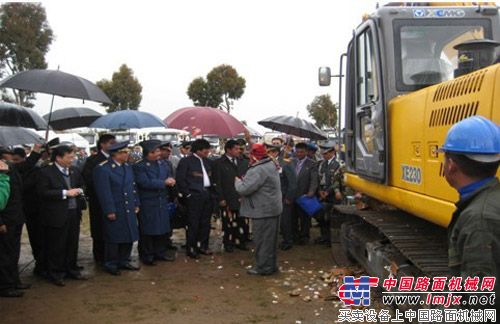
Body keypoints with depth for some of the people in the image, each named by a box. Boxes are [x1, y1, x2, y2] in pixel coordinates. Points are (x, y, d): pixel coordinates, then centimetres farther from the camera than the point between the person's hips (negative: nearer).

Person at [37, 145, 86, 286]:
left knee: (73, 244, 15)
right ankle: (55, 274, 16)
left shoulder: (74, 171, 8)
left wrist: (79, 190, -1)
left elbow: (81, 185, 23)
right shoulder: (46, 172, -10)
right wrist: (65, 193, -20)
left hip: (74, 213, 6)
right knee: (56, 247, 4)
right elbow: (42, 192, -18)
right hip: (57, 215, -6)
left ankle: (71, 270, 29)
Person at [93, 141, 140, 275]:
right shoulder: (102, 169, -14)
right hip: (114, 211, -7)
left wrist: (136, 204, 10)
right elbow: (104, 192, -17)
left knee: (129, 237, 12)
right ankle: (111, 264, 17)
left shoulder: (128, 167, 10)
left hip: (129, 210, 7)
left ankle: (124, 261, 27)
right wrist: (109, 211, -18)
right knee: (113, 239, 3)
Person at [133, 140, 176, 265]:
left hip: (162, 202, 6)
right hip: (147, 204, -6)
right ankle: (147, 256, 16)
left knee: (163, 229, 13)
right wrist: (164, 182, -19)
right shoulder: (139, 166, -12)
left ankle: (160, 252, 28)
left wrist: (170, 180, -12)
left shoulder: (162, 163, 8)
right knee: (147, 231, 3)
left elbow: (169, 176, 13)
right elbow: (145, 182, -21)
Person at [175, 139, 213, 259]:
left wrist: (210, 191, 10)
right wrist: (187, 194, -10)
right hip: (194, 196, -6)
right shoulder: (186, 161, -6)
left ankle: (203, 246, 22)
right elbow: (180, 179, -9)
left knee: (205, 223, 11)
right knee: (193, 223, -2)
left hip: (207, 195, 7)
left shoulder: (207, 162, 14)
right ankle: (191, 249, 7)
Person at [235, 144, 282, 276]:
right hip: (273, 208, 10)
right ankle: (271, 264, 29)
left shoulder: (258, 170, -23)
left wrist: (238, 181, -6)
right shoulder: (272, 164, 9)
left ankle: (263, 267, 10)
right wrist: (245, 180, 11)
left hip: (263, 210, -10)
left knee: (262, 239, 1)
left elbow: (244, 189, -26)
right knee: (270, 238, 18)